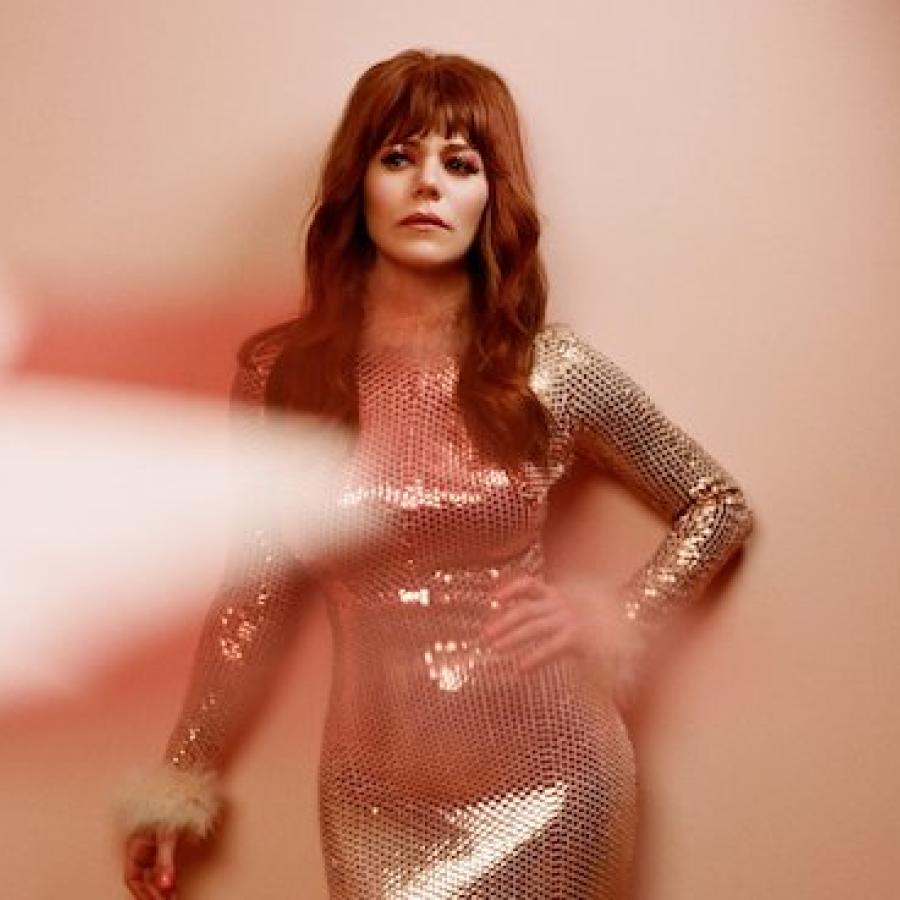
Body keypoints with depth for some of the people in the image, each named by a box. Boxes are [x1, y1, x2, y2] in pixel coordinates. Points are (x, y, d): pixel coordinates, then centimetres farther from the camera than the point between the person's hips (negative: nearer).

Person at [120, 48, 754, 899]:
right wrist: (180, 780, 6)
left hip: (552, 775, 0)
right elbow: (255, 596, 4)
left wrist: (622, 622, -6)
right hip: (381, 793, 1)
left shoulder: (552, 371, -5)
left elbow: (720, 504, 7)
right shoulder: (281, 373, -4)